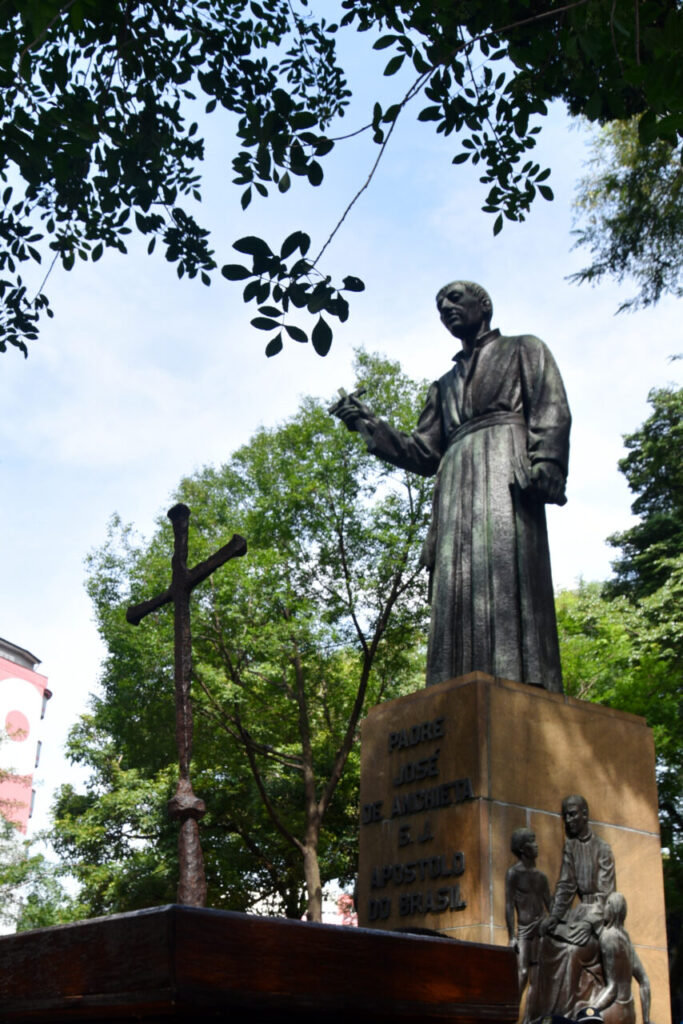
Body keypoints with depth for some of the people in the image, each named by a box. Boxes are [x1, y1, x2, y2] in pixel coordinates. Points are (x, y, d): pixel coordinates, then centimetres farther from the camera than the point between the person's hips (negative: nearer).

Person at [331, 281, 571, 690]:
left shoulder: (524, 349, 21)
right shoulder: (445, 385, 35)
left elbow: (553, 410, 3)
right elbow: (423, 454, 25)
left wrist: (546, 462, -17)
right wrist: (370, 425, 12)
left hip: (506, 468, -5)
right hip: (456, 481, 5)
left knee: (507, 576, -24)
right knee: (456, 589, -12)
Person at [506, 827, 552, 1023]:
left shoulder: (541, 876, 15)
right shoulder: (514, 873, -2)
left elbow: (550, 906, 17)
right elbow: (509, 906, -8)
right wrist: (511, 937, -14)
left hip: (542, 930, 6)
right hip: (524, 930, -6)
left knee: (536, 979, 5)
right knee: (522, 973, -16)